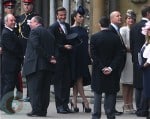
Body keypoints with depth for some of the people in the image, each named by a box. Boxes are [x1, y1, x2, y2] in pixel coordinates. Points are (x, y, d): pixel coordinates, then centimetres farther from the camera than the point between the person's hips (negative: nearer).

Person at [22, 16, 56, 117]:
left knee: (34, 89, -3)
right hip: (48, 66, 7)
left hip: (36, 65, -7)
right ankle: (43, 110, 10)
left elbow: (36, 46, -17)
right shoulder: (49, 33, 20)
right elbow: (53, 48, 14)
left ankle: (36, 110, -7)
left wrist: (48, 58, -15)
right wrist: (50, 58, 2)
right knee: (45, 89, 9)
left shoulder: (35, 31, -4)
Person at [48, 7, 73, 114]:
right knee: (59, 82, -3)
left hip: (67, 58, 7)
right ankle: (59, 106, 2)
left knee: (67, 82, 8)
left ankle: (65, 105, 14)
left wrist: (71, 46, 3)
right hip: (58, 58, -7)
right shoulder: (53, 27, -7)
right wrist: (64, 47, -17)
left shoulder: (67, 26, 15)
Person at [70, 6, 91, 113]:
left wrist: (88, 58, 15)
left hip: (83, 58, 7)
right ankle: (85, 102, -5)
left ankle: (74, 101, 11)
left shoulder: (84, 30, 15)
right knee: (78, 79, -5)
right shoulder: (71, 30, -5)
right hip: (75, 57, -7)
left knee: (78, 80, 7)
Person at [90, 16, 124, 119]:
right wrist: (111, 67, -9)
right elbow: (119, 55, -6)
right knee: (111, 94, 8)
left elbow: (93, 55, -10)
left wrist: (102, 67, -8)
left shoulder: (94, 37, -7)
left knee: (97, 94, 7)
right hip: (112, 72, 1)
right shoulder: (116, 37, -3)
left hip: (98, 71, -1)